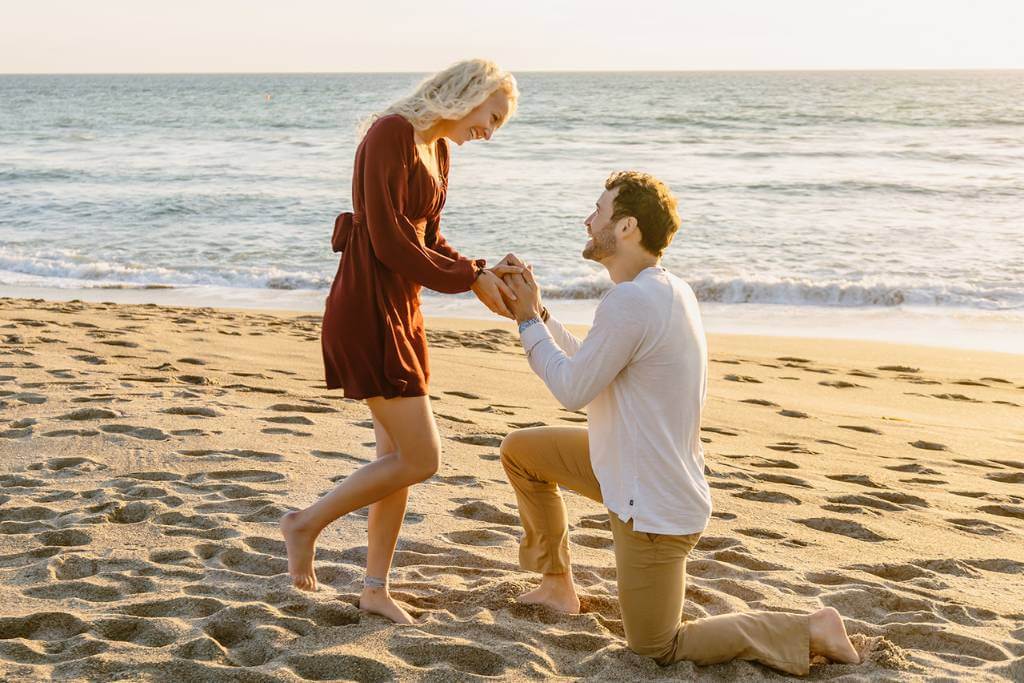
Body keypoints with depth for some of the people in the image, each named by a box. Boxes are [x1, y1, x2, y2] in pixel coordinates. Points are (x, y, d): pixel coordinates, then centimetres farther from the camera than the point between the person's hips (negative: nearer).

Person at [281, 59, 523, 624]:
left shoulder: (438, 150, 13)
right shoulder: (392, 133, -16)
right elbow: (388, 242, -21)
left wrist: (482, 273, 1)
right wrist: (470, 279, -14)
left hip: (402, 311, 10)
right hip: (366, 309, -10)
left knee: (400, 457, 13)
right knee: (419, 460, -8)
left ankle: (375, 587, 25)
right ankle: (307, 524, 10)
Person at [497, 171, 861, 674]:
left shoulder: (629, 302, -28)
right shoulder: (669, 290, 3)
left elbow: (572, 389, -19)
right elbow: (590, 368, 10)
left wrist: (529, 322, -7)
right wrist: (538, 315, 7)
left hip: (653, 506, -9)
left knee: (657, 648, 6)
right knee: (521, 451, 17)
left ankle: (810, 633, 5)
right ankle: (557, 585, 27)